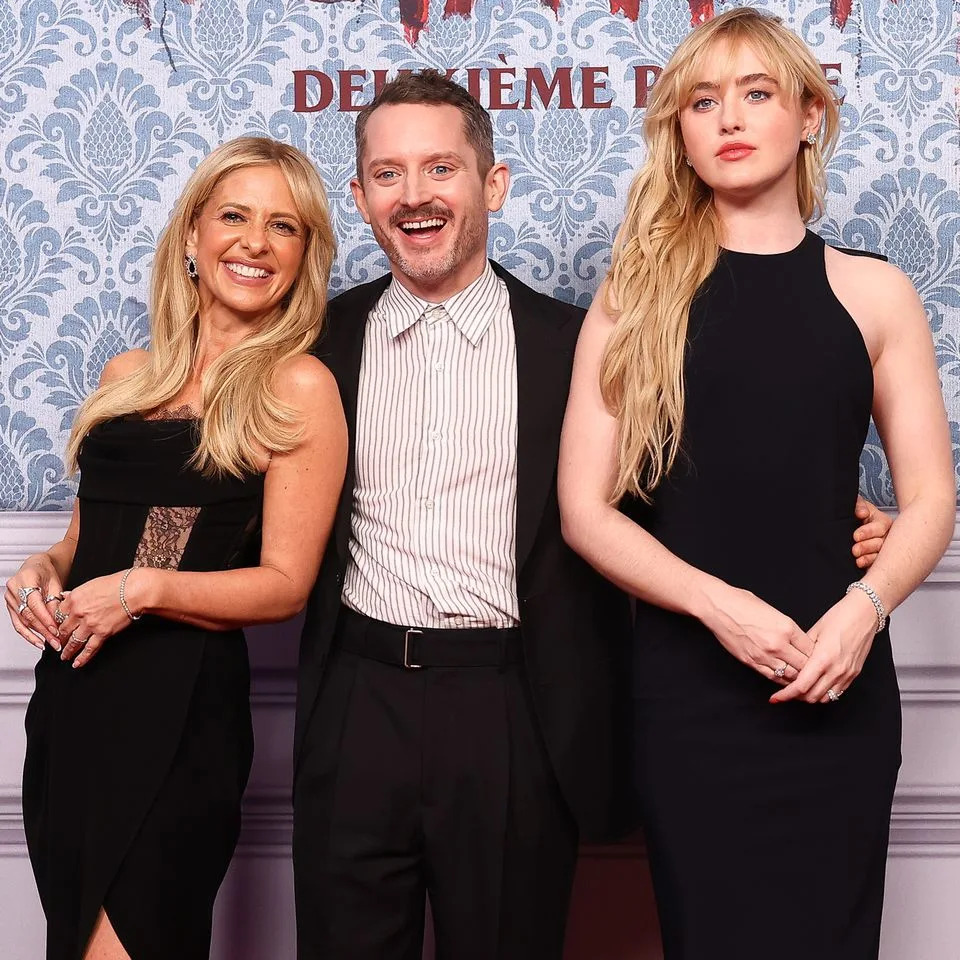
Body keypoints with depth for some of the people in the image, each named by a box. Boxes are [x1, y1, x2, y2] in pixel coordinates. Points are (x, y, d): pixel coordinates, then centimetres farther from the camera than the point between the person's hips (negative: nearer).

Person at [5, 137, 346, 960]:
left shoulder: (299, 387, -6)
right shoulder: (127, 376, 11)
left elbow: (285, 583, -8)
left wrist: (144, 590, -19)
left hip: (180, 706, -6)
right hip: (71, 694, 6)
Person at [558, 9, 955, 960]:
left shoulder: (872, 292, 5)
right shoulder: (637, 294, 2)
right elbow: (584, 507, -3)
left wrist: (863, 608, -14)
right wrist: (719, 604, -16)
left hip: (837, 684, 1)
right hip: (687, 680, -1)